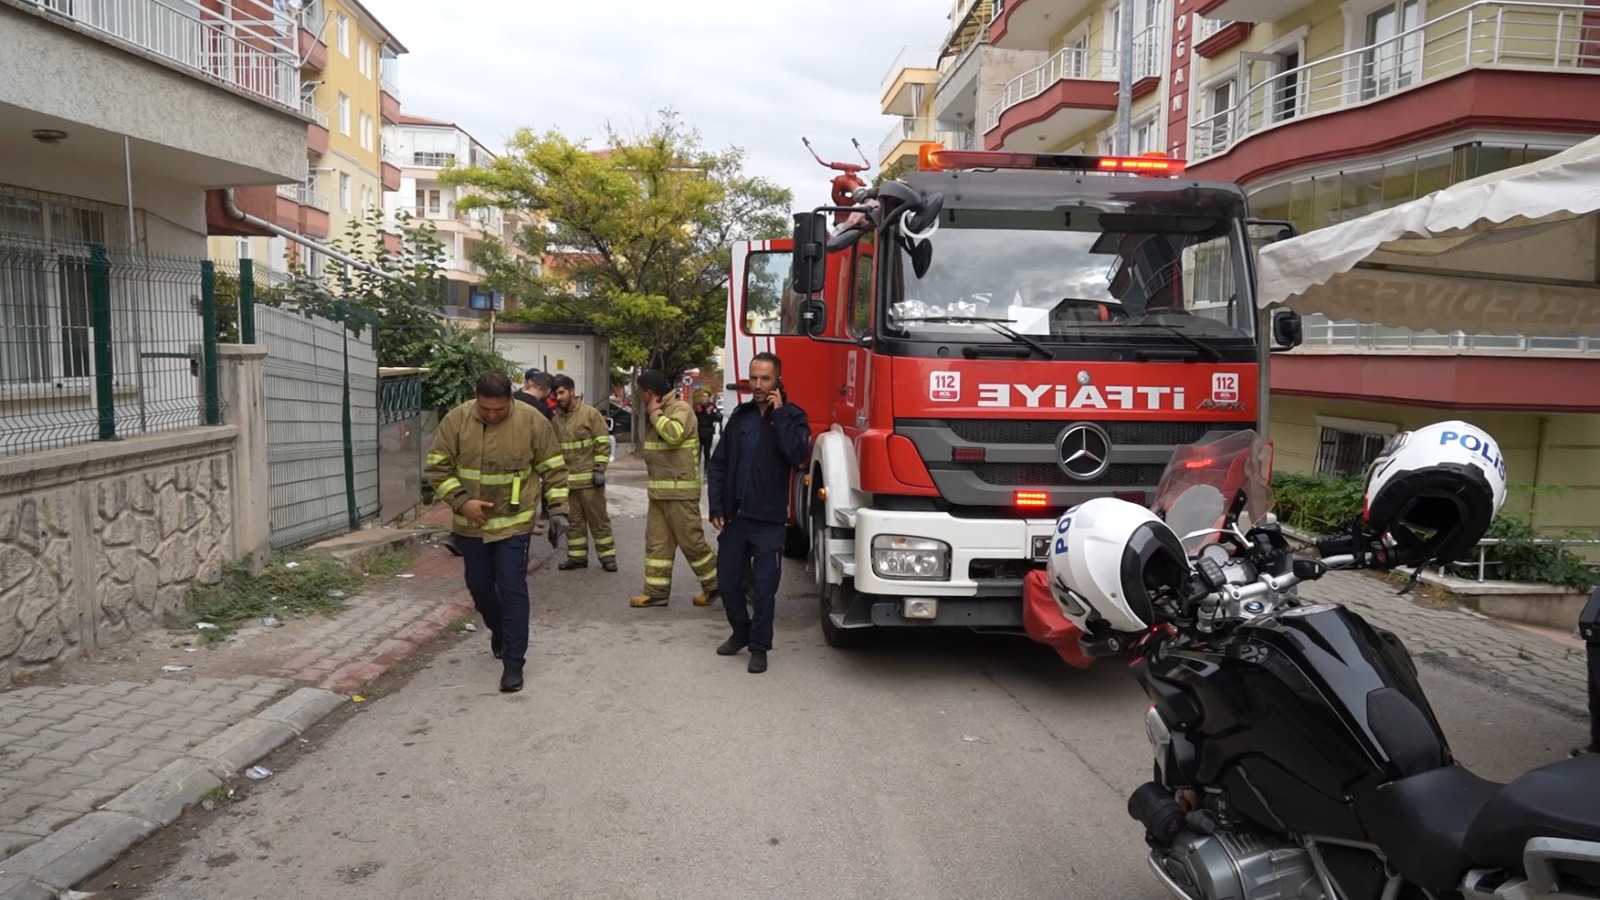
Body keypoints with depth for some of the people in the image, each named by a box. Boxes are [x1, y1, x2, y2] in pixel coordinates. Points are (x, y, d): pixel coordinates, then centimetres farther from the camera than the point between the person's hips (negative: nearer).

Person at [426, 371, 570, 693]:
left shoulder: (532, 421, -12)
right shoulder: (456, 420, -10)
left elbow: (553, 469, -4)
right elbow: (437, 468, -4)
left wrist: (558, 509, -8)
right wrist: (461, 501, -16)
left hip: (514, 523, -3)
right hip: (470, 525, 3)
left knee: (512, 590, -4)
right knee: (479, 586, 17)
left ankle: (514, 662, 4)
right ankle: (498, 630, 46)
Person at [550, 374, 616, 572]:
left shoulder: (590, 414, -6)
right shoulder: (556, 418, 9)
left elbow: (603, 443, -7)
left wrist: (599, 469, -14)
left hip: (588, 478, -5)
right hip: (565, 479, 5)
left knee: (598, 518, 2)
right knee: (573, 520, 11)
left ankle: (607, 556, 9)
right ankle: (577, 556, 19)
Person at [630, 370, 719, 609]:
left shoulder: (680, 408, -11)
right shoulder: (658, 411, 17)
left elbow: (674, 434, -31)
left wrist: (655, 413, -17)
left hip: (680, 491, -9)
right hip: (659, 491, 9)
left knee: (691, 541, -2)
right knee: (656, 542, 7)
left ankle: (714, 584, 12)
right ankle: (657, 591, 10)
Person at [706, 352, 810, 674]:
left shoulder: (792, 417, -2)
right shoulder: (740, 415, 8)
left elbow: (798, 455, -22)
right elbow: (718, 463, 9)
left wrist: (779, 413, -17)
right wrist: (716, 507, 1)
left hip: (768, 520, -4)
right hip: (733, 516, 4)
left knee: (764, 587, 0)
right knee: (728, 581, 12)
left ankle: (759, 646, 15)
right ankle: (740, 632, 33)